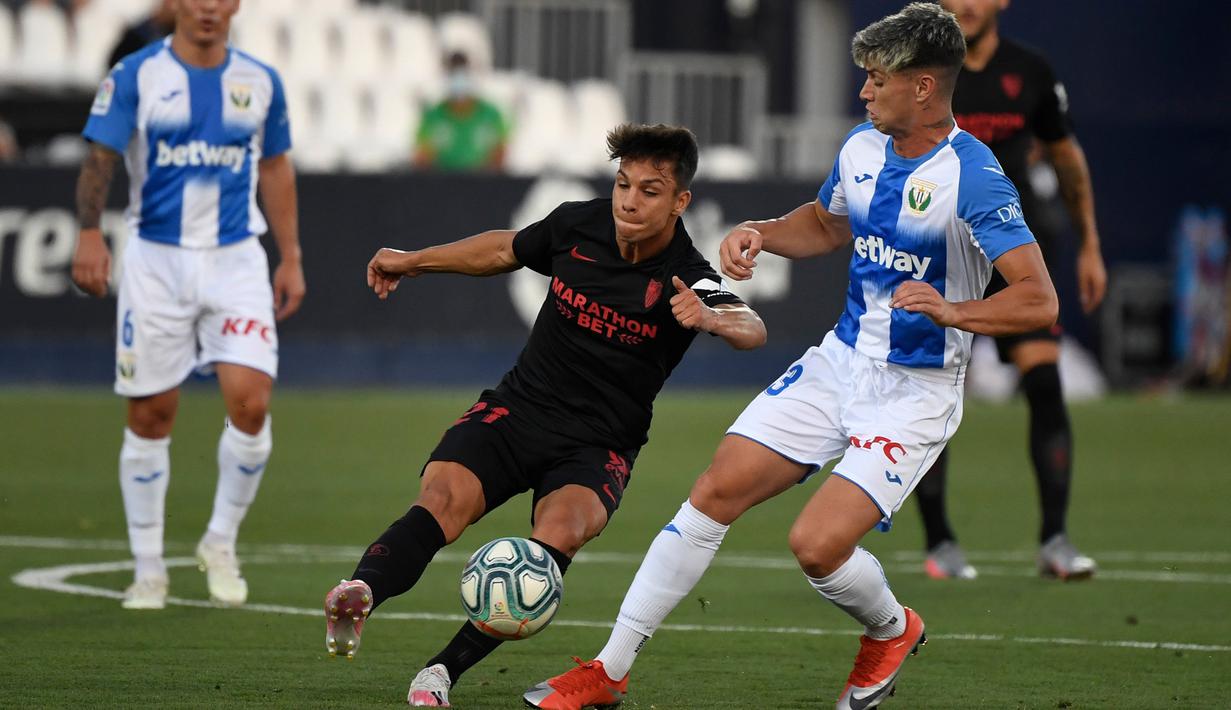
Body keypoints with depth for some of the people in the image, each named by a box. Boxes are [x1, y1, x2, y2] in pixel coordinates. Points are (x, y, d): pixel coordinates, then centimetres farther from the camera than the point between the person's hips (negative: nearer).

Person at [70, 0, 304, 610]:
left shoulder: (260, 81, 7)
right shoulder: (136, 75, -3)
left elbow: (275, 170, 16)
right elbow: (100, 157, -11)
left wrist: (291, 258, 12)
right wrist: (89, 232, -26)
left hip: (236, 262, 2)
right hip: (156, 261, -2)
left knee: (250, 404, -13)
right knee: (149, 418, 2)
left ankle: (220, 543, 9)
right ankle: (148, 570, 14)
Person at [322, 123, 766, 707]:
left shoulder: (686, 280, -14)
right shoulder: (577, 225, -1)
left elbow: (751, 329, -34)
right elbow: (506, 249, 20)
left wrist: (711, 319, -56)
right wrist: (414, 261, 25)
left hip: (596, 448, -2)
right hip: (518, 407, 3)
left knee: (562, 529, -33)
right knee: (442, 499, -26)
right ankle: (360, 596, -52)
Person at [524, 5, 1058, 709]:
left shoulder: (973, 180, -21)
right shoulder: (862, 148, 3)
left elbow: (1039, 301, -25)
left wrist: (952, 311, -39)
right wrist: (762, 233, 5)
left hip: (915, 393, -7)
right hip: (840, 361, 7)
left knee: (817, 543, -19)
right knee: (717, 492, -2)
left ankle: (892, 630, 17)